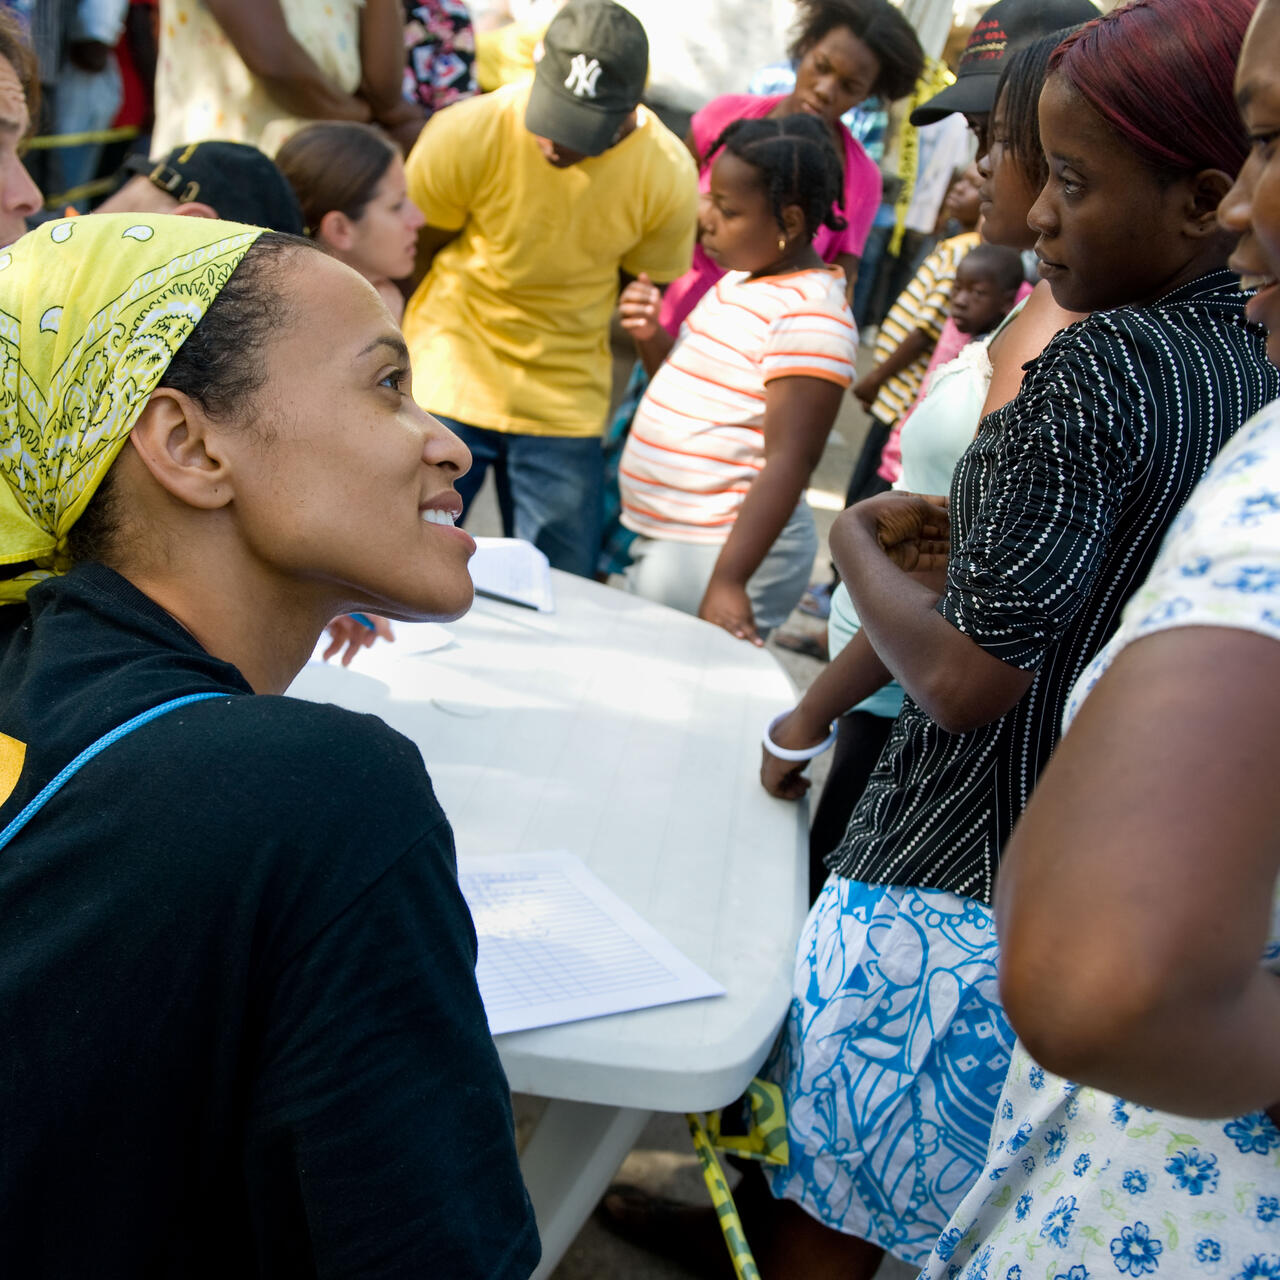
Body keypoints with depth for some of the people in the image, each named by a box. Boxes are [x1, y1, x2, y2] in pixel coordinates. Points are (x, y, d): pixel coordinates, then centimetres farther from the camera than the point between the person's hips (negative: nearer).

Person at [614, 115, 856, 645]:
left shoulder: (810, 314, -18)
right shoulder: (740, 282, 11)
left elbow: (789, 461, -23)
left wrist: (728, 581, -28)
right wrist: (651, 336, 1)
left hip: (722, 552, -10)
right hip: (664, 539, 10)